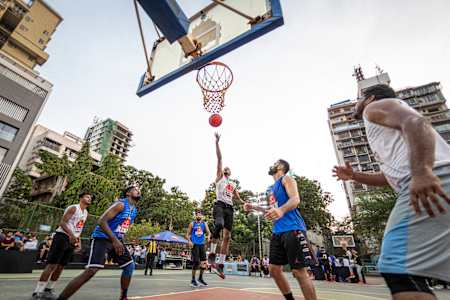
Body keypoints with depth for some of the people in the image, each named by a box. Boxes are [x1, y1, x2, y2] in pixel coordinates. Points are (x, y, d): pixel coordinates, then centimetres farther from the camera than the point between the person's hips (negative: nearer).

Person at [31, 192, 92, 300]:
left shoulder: (86, 213, 15)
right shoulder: (73, 208, -11)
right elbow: (62, 222, -18)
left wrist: (78, 240, 14)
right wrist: (71, 235, -30)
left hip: (72, 240, 8)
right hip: (62, 237, -8)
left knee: (60, 267, 10)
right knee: (52, 265, -9)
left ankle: (48, 290, 21)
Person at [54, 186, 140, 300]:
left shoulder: (134, 210, 9)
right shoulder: (120, 204, -19)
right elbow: (102, 221, -26)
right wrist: (114, 240, -32)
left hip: (117, 240, 8)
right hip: (102, 238, -8)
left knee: (130, 265, 5)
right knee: (91, 271, -18)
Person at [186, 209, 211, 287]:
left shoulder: (204, 223, 9)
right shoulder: (192, 224, 3)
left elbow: (208, 232, 4)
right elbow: (187, 234, 4)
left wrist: (208, 236, -19)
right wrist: (189, 241, -14)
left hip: (202, 244, 3)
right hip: (195, 244, -3)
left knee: (204, 262, 2)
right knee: (196, 262, -5)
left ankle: (200, 278, 23)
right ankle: (193, 280, 13)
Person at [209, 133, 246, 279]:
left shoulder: (233, 185, 28)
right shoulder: (219, 177, 15)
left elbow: (238, 199, 33)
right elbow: (219, 158, 7)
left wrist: (246, 204, 11)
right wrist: (217, 142, 0)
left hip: (229, 208, 6)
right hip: (219, 205, -5)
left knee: (227, 236, 0)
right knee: (219, 225, -34)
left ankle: (220, 265, 8)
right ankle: (212, 254, -18)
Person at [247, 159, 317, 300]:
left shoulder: (286, 179, -1)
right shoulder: (272, 188, 23)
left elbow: (295, 199, -18)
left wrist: (282, 210, -39)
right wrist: (253, 207, 29)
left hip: (292, 229, -9)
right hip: (277, 231, 9)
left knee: (299, 272, -6)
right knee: (274, 269, 8)